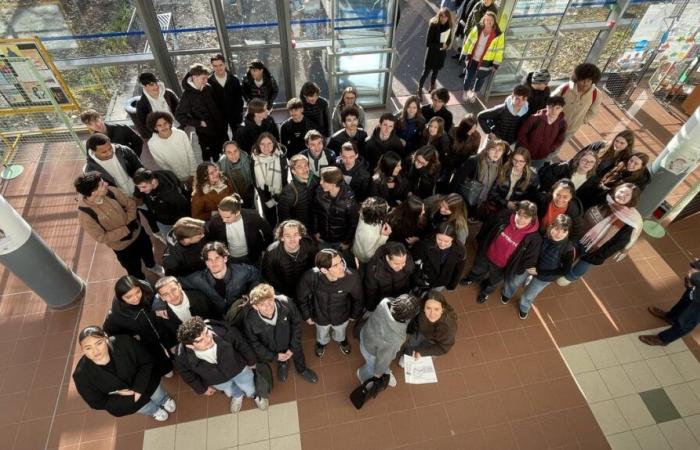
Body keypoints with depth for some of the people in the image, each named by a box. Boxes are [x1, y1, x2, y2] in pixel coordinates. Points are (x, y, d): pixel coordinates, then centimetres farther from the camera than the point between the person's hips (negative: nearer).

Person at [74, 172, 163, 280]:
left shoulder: (110, 191, -21)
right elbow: (101, 237, -25)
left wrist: (130, 223, -21)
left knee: (148, 252, 32)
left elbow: (130, 204, -8)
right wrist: (126, 229, -26)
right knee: (135, 270, 20)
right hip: (122, 246, -4)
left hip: (137, 232, 4)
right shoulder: (85, 214, -32)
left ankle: (152, 265, 66)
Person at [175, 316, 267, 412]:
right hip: (217, 381, 1)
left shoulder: (223, 331, -41)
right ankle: (238, 395, 67)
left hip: (239, 369, -1)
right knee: (231, 393, 30)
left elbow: (242, 345, -19)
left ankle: (255, 394, 60)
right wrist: (202, 389, 6)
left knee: (251, 392, 23)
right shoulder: (183, 357, -35)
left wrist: (251, 361, -2)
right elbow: (187, 375, -9)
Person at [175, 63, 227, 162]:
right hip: (205, 132, -5)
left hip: (220, 128, 5)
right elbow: (179, 115, -13)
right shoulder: (188, 95, -14)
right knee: (209, 158, 6)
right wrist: (198, 123, -16)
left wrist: (222, 122, 5)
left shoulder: (208, 88, -1)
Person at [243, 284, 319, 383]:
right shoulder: (250, 320, -37)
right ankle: (282, 364, 69)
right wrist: (274, 356, -11)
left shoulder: (286, 304, -39)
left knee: (298, 353, 30)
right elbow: (254, 343, -17)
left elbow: (296, 324, -18)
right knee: (280, 360, 32)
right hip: (271, 349, 0)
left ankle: (302, 370, 64)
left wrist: (293, 348, -13)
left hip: (290, 340, 1)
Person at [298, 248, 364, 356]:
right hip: (320, 316, 0)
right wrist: (307, 315, -2)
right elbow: (302, 296, -15)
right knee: (322, 335, 35)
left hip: (341, 316, 0)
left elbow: (358, 298, -16)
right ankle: (322, 342, 70)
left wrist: (354, 315, 0)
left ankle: (341, 339, 71)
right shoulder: (311, 276, -39)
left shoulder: (352, 277, -40)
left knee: (340, 333, 36)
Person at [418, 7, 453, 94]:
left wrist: (445, 46, -17)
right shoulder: (433, 25, -20)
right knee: (426, 72, 4)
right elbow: (428, 43, -21)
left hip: (441, 54, 5)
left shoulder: (448, 26, -6)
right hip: (432, 53, -4)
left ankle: (432, 88, 40)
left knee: (435, 72, 20)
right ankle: (419, 89, 21)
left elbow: (449, 40, 5)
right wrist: (441, 45, -25)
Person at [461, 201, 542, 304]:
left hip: (502, 266, -1)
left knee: (493, 282, 29)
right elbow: (487, 228, -7)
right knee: (478, 270, 33)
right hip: (486, 255, 1)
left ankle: (485, 292, 63)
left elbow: (530, 258, -14)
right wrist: (480, 242, 5)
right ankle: (471, 278, 68)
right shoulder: (504, 216, -26)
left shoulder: (534, 237, -31)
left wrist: (518, 270, -2)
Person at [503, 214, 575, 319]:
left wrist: (538, 271, -23)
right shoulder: (543, 234, -30)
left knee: (529, 295, 22)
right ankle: (507, 294, 62)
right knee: (514, 282, 26)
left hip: (544, 277, -1)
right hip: (529, 266, 1)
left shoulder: (568, 249, -34)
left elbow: (564, 270, -23)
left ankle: (524, 308, 58)